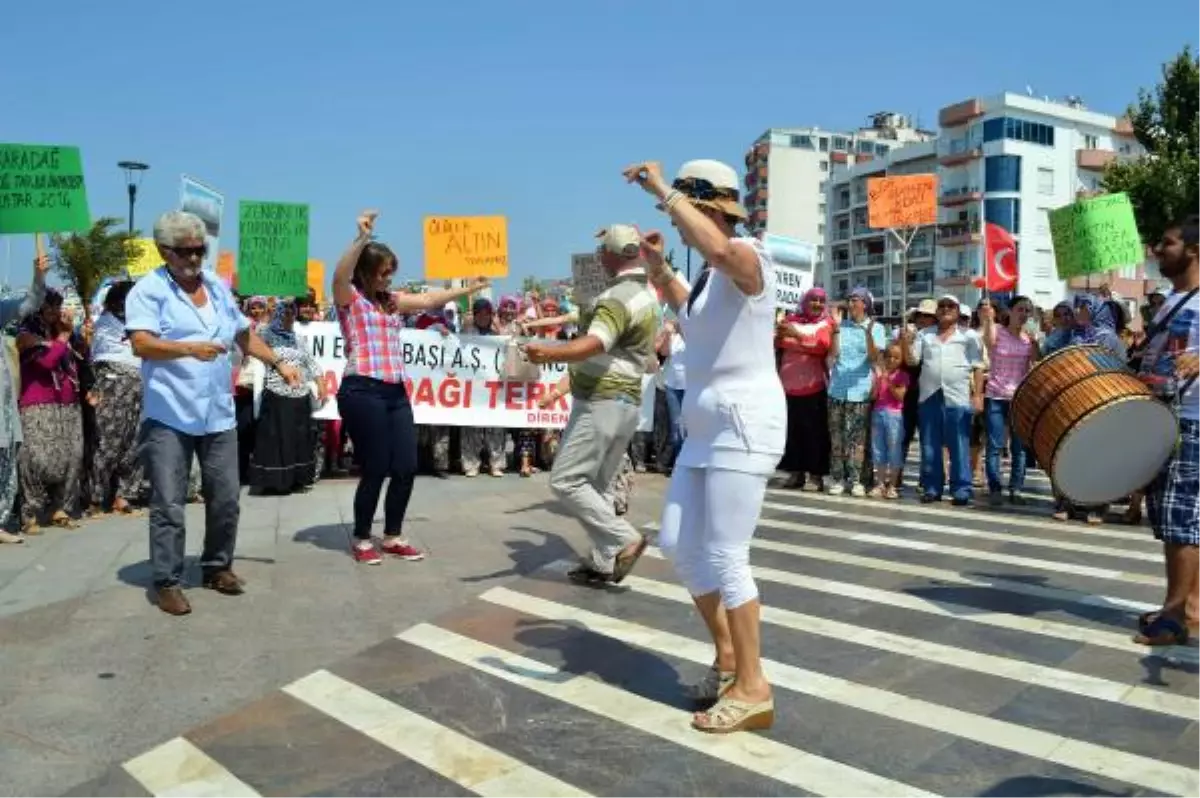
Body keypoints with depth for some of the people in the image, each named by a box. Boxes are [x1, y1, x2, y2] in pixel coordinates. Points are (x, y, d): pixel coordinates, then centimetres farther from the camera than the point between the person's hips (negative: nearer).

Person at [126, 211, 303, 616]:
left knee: (225, 498, 10)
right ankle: (167, 581, 9)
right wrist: (190, 347, -33)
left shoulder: (218, 286, 15)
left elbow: (244, 333, 25)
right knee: (169, 505, -2)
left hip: (218, 414, 6)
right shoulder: (148, 290, -5)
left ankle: (217, 567, 27)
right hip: (169, 416, -5)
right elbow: (141, 343, -18)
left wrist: (278, 363, 18)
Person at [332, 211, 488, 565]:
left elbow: (429, 300, 24)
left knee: (406, 468, 5)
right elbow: (340, 274, -20)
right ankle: (362, 539, 17)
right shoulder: (348, 297, 0)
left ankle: (393, 536, 23)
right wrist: (362, 239, -31)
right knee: (375, 469, -2)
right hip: (362, 392, -7)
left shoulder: (392, 300, 19)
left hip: (396, 392, 7)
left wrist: (468, 289, 25)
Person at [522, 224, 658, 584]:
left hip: (602, 402, -10)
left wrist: (549, 353, -52)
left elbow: (595, 343, -36)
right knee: (595, 485, 12)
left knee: (565, 480, -8)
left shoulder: (619, 297, -18)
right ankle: (602, 561, 11)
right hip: (626, 401, 10)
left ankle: (625, 539, -10)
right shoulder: (647, 293, 14)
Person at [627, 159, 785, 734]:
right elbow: (688, 309, 38)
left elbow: (718, 248, -39)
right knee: (678, 547, 11)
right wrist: (658, 266, 23)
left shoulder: (748, 258, -13)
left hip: (744, 428, -10)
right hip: (705, 429, 10)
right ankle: (727, 655, 28)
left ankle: (753, 688, 5)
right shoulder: (711, 273, 15)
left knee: (724, 559, -8)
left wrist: (663, 190, -27)